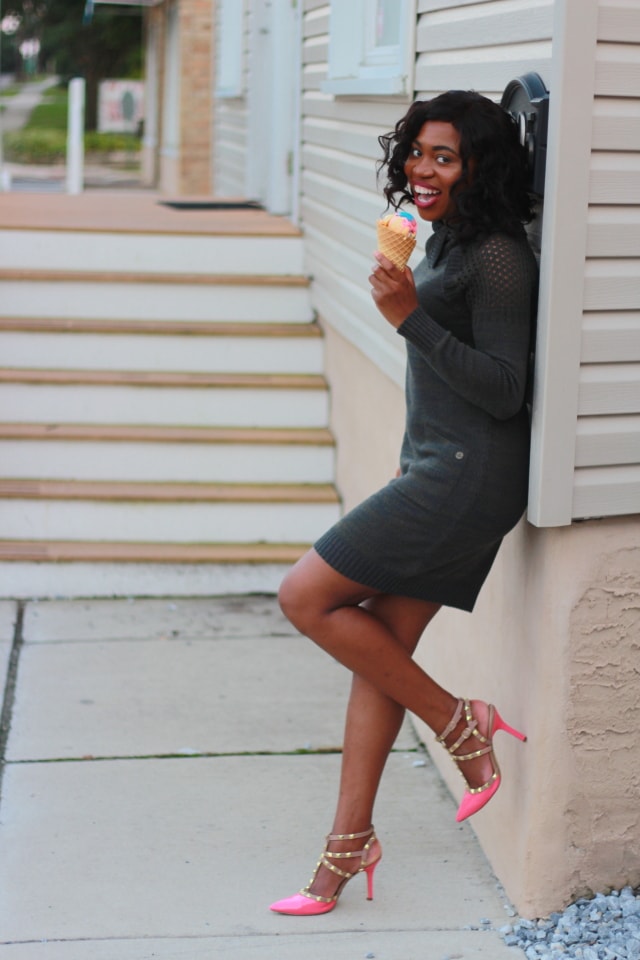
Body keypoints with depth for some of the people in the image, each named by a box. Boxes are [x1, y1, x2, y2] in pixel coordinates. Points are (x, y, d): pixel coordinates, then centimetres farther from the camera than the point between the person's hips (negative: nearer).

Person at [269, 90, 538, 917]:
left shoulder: (498, 259, -16)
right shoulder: (446, 240, 14)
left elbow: (503, 391, -20)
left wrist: (410, 317, -26)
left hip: (468, 477, -10)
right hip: (434, 473, 10)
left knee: (306, 597, -9)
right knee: (378, 647, 8)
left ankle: (460, 726, 3)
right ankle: (348, 846, 15)